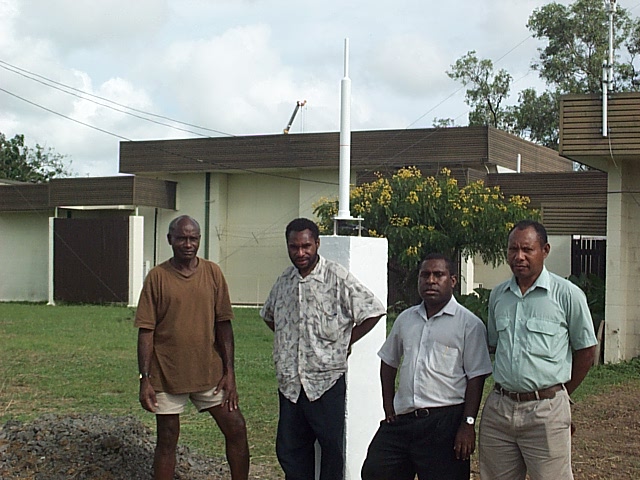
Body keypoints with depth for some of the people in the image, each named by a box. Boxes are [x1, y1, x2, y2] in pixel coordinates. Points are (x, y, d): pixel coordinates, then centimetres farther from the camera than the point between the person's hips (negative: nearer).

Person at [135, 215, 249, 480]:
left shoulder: (213, 273, 1)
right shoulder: (157, 277, -5)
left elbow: (223, 324, 3)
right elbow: (146, 331, -4)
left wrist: (229, 371, -2)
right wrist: (145, 379, -9)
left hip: (209, 371, 2)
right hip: (168, 374, -2)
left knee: (236, 430, 3)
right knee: (167, 440, 7)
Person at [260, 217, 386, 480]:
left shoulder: (337, 278, -8)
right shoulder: (284, 280, 9)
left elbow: (373, 311, -7)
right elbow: (269, 316, 28)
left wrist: (344, 342, -5)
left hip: (326, 381, -5)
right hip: (290, 382, 5)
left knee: (332, 448, 2)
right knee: (289, 450, 10)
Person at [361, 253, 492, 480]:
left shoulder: (469, 324, -3)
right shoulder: (405, 319, 13)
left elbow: (476, 377, -6)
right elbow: (389, 362, 23)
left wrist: (468, 424, -12)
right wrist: (388, 407, 14)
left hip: (445, 423, -5)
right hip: (401, 419, 5)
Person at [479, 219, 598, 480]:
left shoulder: (568, 295, -4)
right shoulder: (498, 295, 10)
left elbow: (586, 351, 3)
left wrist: (560, 394, 8)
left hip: (546, 410, -5)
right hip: (498, 407, 5)